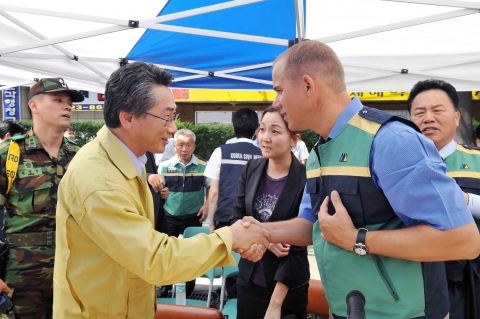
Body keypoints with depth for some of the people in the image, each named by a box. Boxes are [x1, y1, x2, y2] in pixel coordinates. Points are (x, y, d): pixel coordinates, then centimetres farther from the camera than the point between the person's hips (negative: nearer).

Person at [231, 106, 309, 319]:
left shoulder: (305, 180, -18)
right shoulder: (251, 169, -4)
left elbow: (297, 248, -17)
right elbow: (236, 218, 2)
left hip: (289, 286, -4)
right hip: (249, 279, 4)